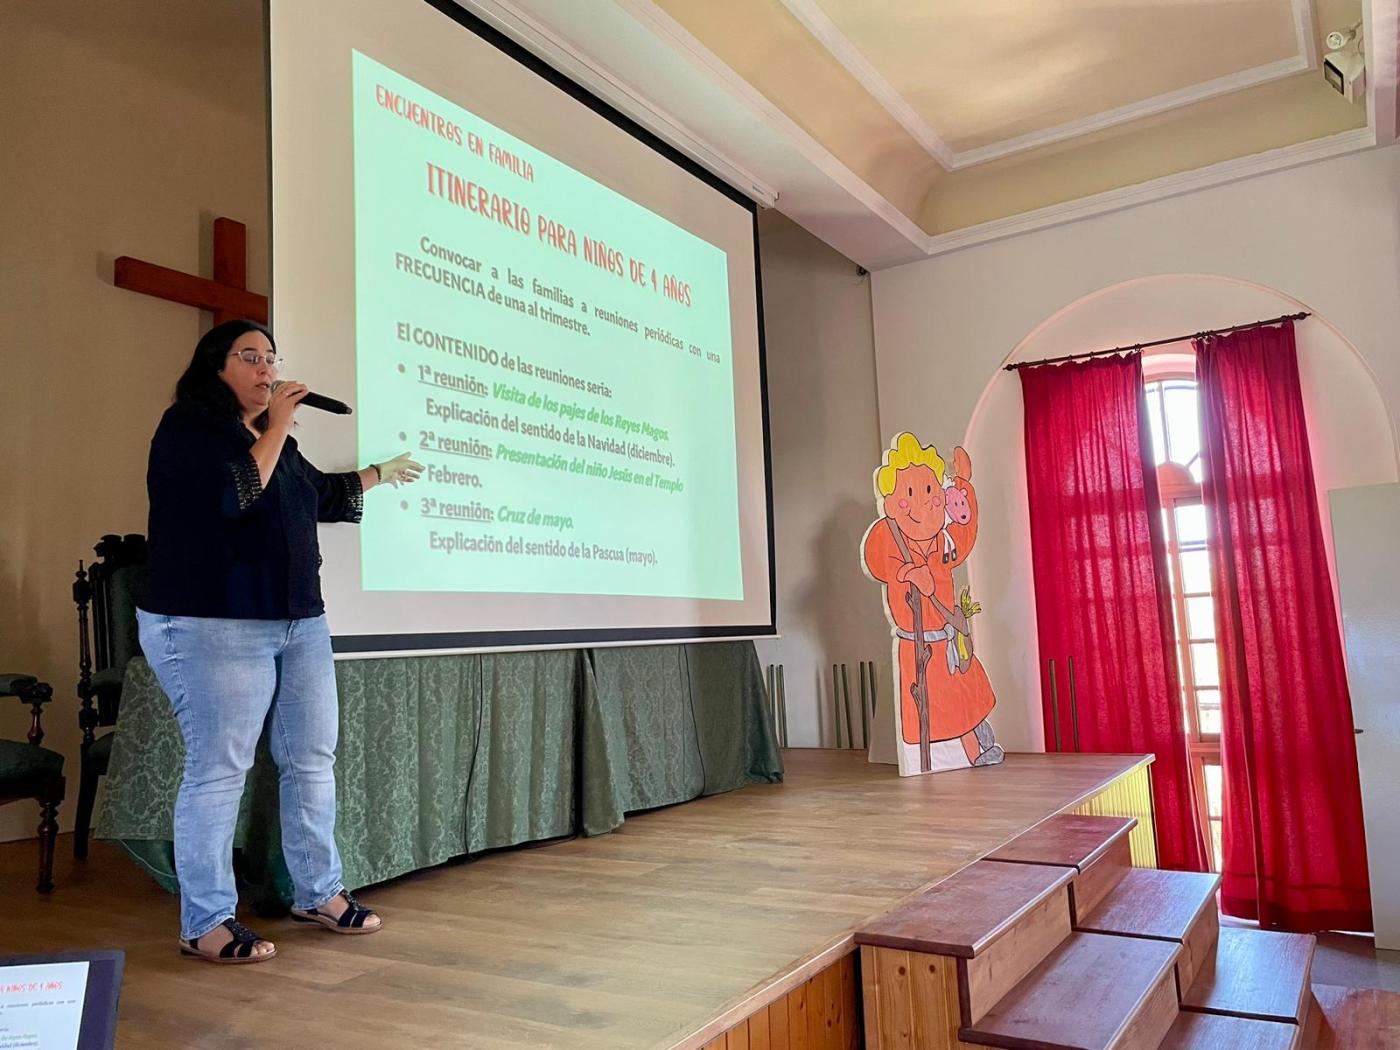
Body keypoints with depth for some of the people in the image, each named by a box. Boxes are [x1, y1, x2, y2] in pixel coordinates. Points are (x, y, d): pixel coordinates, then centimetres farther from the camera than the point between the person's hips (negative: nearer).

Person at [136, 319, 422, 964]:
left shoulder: (277, 443, 19)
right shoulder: (187, 426, -4)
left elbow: (323, 495, 34)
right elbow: (235, 494, -20)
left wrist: (382, 473, 43)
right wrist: (277, 427, -10)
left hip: (300, 622, 8)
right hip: (212, 626, -8)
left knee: (313, 759, 9)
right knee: (219, 770, -6)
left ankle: (318, 893, 21)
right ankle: (205, 924, 7)